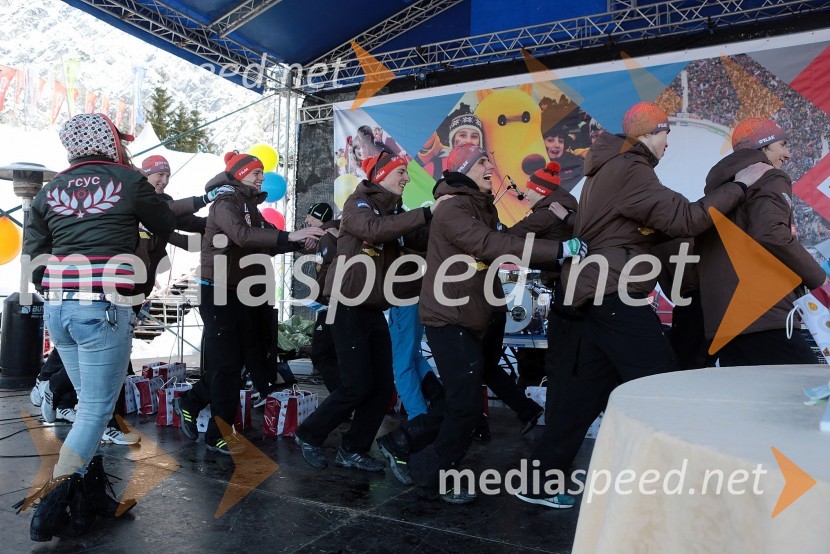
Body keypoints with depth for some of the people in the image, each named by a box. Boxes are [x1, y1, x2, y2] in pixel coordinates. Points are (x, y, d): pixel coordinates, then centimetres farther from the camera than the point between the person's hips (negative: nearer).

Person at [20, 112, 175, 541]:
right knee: (96, 407, 2)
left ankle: (90, 495, 24)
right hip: (105, 309, -6)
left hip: (57, 309, 6)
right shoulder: (129, 181, 0)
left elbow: (32, 256, 9)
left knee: (89, 401, 18)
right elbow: (166, 227, 14)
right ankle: (51, 505, 0)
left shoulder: (49, 191, 11)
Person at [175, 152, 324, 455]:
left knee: (240, 359, 13)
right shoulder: (225, 203, -13)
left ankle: (191, 402, 31)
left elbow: (266, 245, 12)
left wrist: (301, 242, -3)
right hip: (219, 292, -9)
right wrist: (289, 236, -39)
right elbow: (242, 235, -32)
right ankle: (217, 435, 7)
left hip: (244, 293, 9)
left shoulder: (250, 206, 15)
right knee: (227, 363, -4)